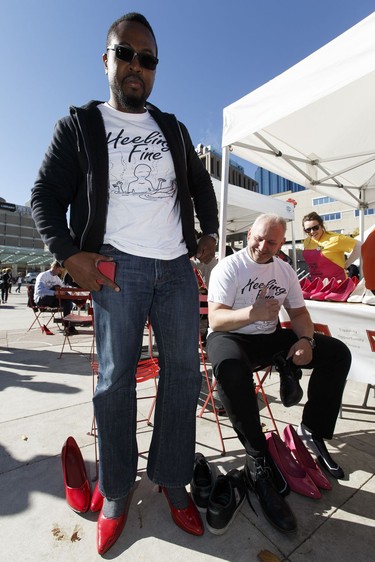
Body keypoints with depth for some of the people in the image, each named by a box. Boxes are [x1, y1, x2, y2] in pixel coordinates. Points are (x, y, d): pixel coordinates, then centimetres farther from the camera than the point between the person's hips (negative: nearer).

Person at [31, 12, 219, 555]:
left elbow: (201, 184, 27)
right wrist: (69, 253, -9)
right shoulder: (80, 125, 12)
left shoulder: (174, 129, 22)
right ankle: (116, 492, 23)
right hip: (118, 266, -3)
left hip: (177, 266, 4)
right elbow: (46, 195, 6)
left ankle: (172, 480, 24)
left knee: (184, 373, 4)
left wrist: (210, 232, 11)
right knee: (115, 378, 1)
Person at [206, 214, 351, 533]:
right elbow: (215, 318, -19)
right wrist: (252, 313, -37)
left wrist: (306, 339, -10)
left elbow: (299, 312, 11)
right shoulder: (228, 268, -10)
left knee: (337, 353, -5)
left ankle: (312, 431, 7)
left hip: (271, 338, 6)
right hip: (229, 336, -5)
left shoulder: (286, 271, 9)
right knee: (230, 369, -39)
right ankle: (258, 462, -21)